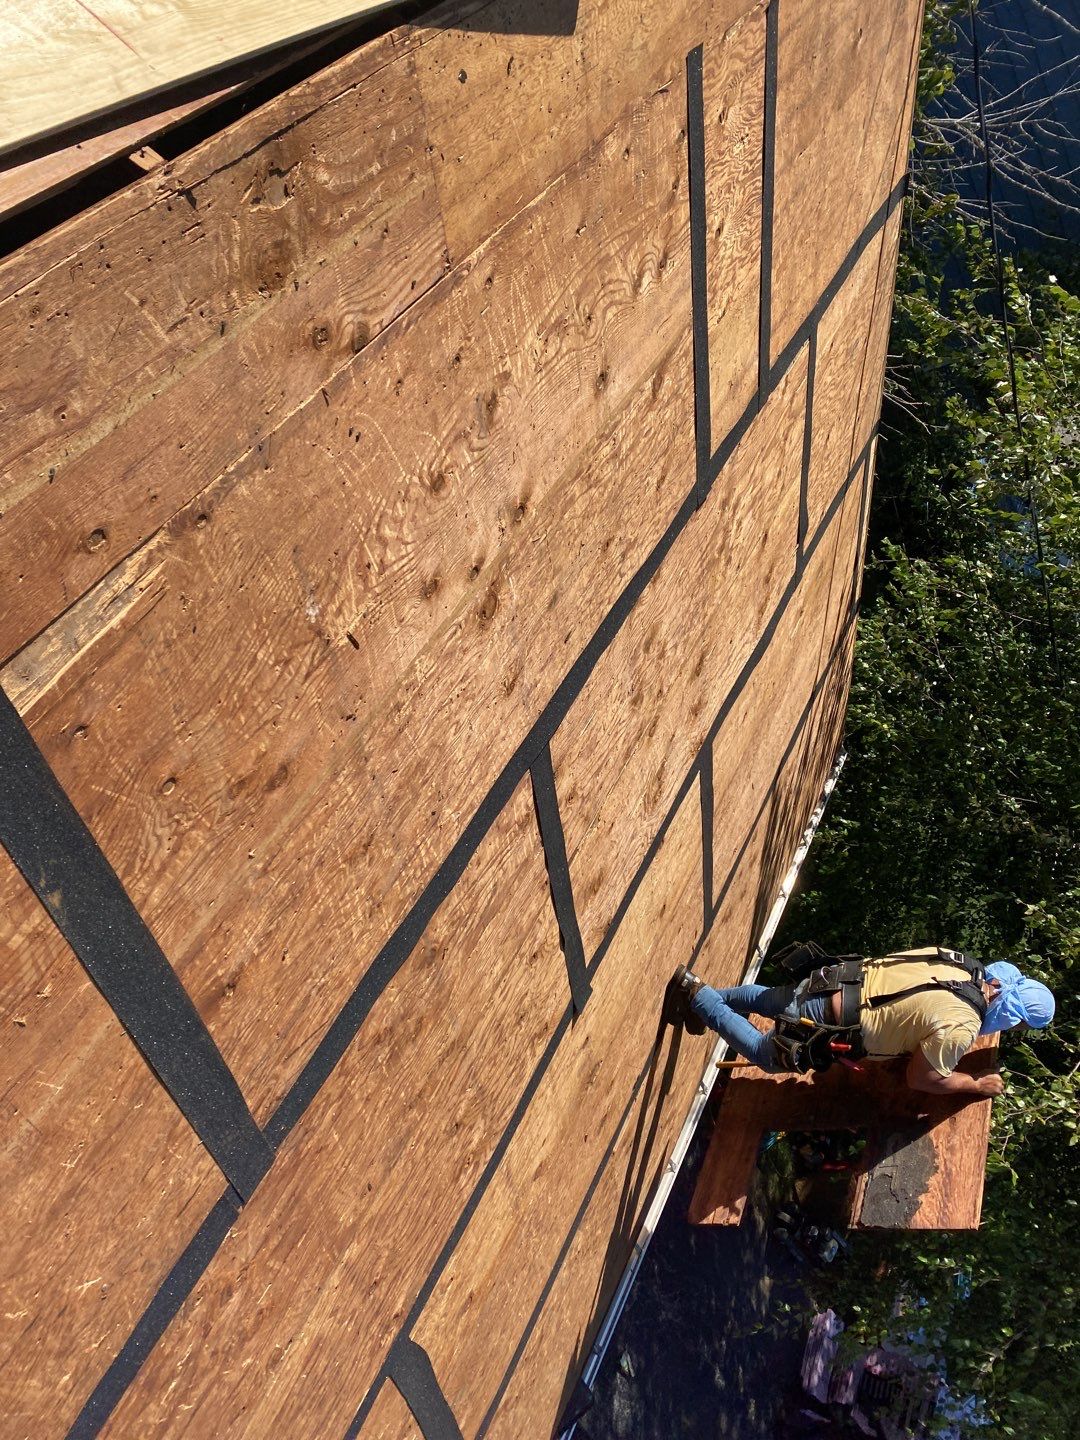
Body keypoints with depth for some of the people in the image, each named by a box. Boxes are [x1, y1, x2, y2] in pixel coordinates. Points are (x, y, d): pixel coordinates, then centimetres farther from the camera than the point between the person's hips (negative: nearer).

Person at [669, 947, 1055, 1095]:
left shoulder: (958, 961, 2)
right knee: (766, 1056, 19)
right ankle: (695, 993, 18)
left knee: (770, 1001, 36)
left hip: (835, 978, 6)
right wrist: (977, 1084, 4)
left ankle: (706, 997, 44)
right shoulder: (961, 1027, -19)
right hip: (825, 1025, -6)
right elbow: (920, 1078, -7)